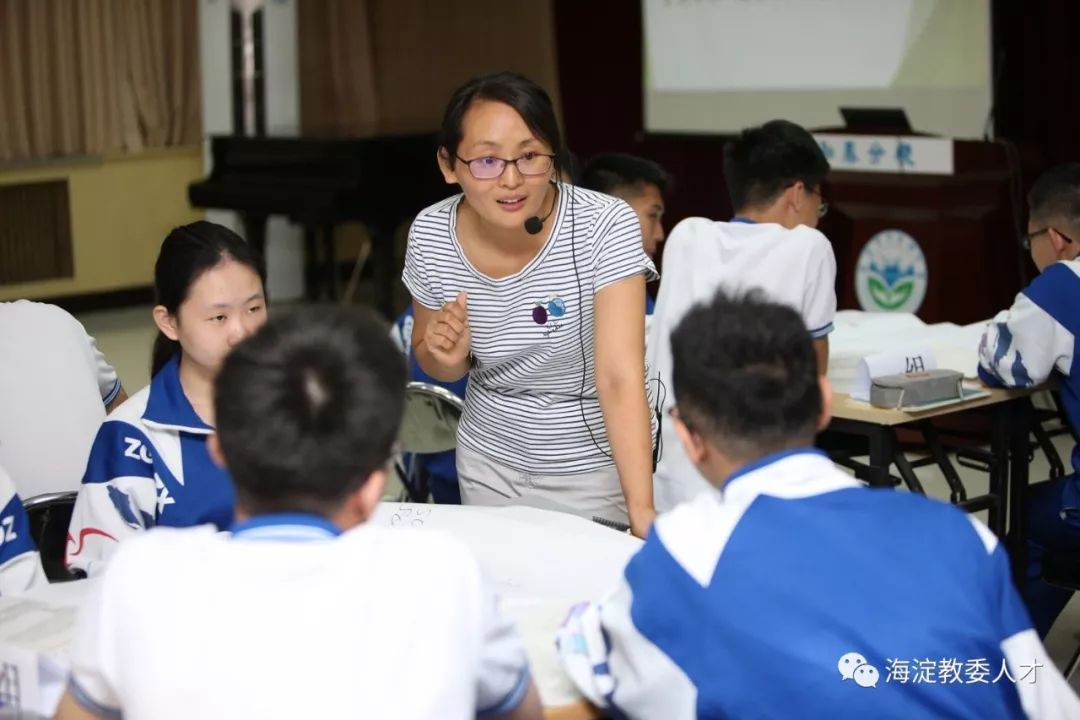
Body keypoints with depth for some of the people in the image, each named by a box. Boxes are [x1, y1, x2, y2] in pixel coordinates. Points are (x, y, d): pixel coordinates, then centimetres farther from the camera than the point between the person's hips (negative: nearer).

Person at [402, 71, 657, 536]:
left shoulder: (606, 226, -24)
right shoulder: (430, 235, -13)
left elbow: (620, 377, -30)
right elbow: (439, 369, 3)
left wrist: (642, 511, -40)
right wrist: (447, 355, -20)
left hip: (596, 465, -3)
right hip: (490, 462, 3)